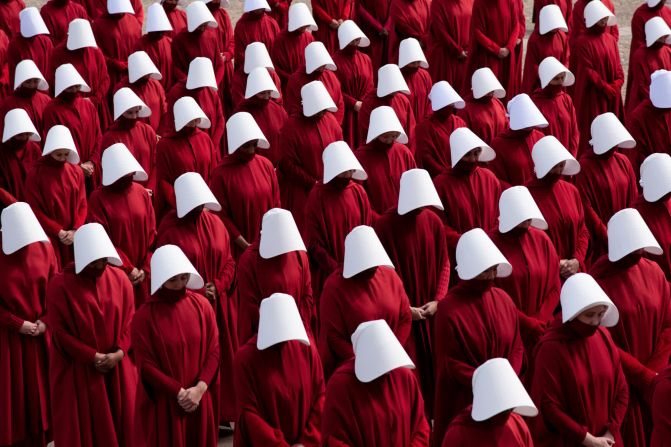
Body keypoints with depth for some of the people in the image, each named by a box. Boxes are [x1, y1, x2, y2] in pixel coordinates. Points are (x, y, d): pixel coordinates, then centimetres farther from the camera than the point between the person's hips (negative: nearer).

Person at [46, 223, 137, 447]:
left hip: (117, 367, 4)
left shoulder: (120, 278, 0)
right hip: (77, 370, -4)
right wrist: (94, 357, -15)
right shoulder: (60, 285, -12)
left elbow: (129, 320, 3)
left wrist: (119, 353, -13)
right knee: (84, 426, 3)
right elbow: (59, 331, -12)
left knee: (120, 420, 9)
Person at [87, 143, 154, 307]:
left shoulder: (142, 193, 4)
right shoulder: (98, 198, -9)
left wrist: (146, 269, -3)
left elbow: (152, 234, 5)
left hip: (142, 275, 4)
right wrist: (128, 269, -11)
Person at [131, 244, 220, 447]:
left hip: (201, 399, 3)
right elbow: (145, 364, -10)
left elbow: (214, 350, -1)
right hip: (163, 403, -3)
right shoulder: (145, 315, -12)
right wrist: (179, 392, -15)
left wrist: (200, 388, -14)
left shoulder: (202, 305, -2)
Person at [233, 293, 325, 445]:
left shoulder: (307, 349, -5)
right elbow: (248, 412, -14)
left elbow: (320, 397, -2)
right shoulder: (246, 357, -13)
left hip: (303, 442, 3)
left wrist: (307, 442, -10)